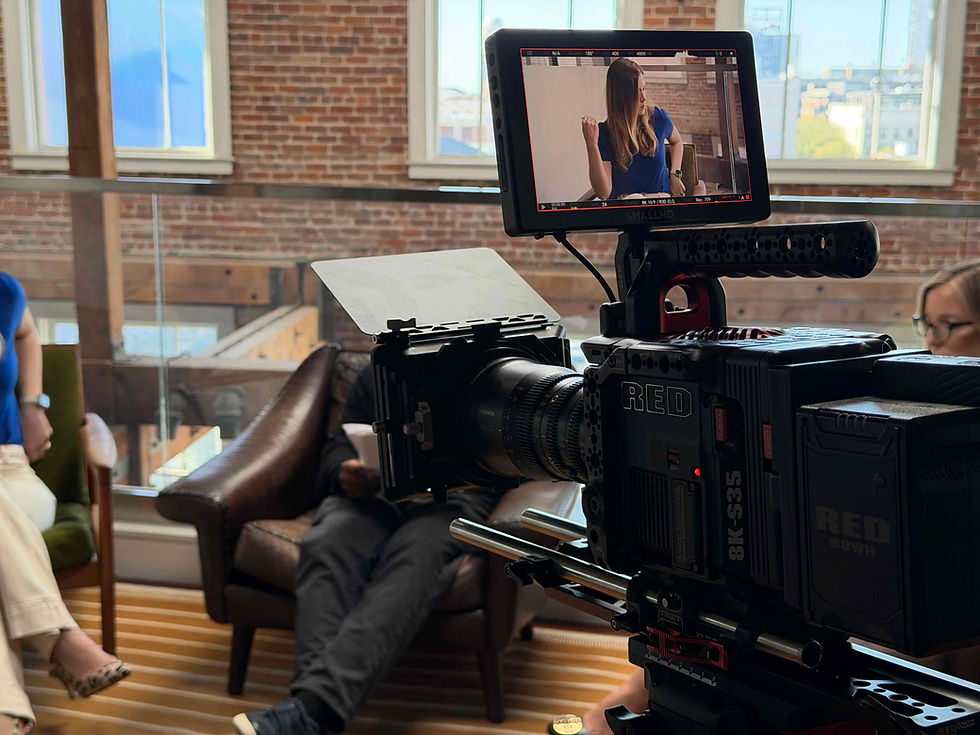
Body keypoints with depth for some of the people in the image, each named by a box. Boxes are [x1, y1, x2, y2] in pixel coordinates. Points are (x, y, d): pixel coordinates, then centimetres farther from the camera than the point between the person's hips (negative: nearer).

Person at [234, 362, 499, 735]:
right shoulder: (376, 374, 26)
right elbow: (338, 448, 19)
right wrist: (347, 474, -7)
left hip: (453, 497, -3)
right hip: (374, 493, 3)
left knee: (414, 557, -38)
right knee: (326, 545, -32)